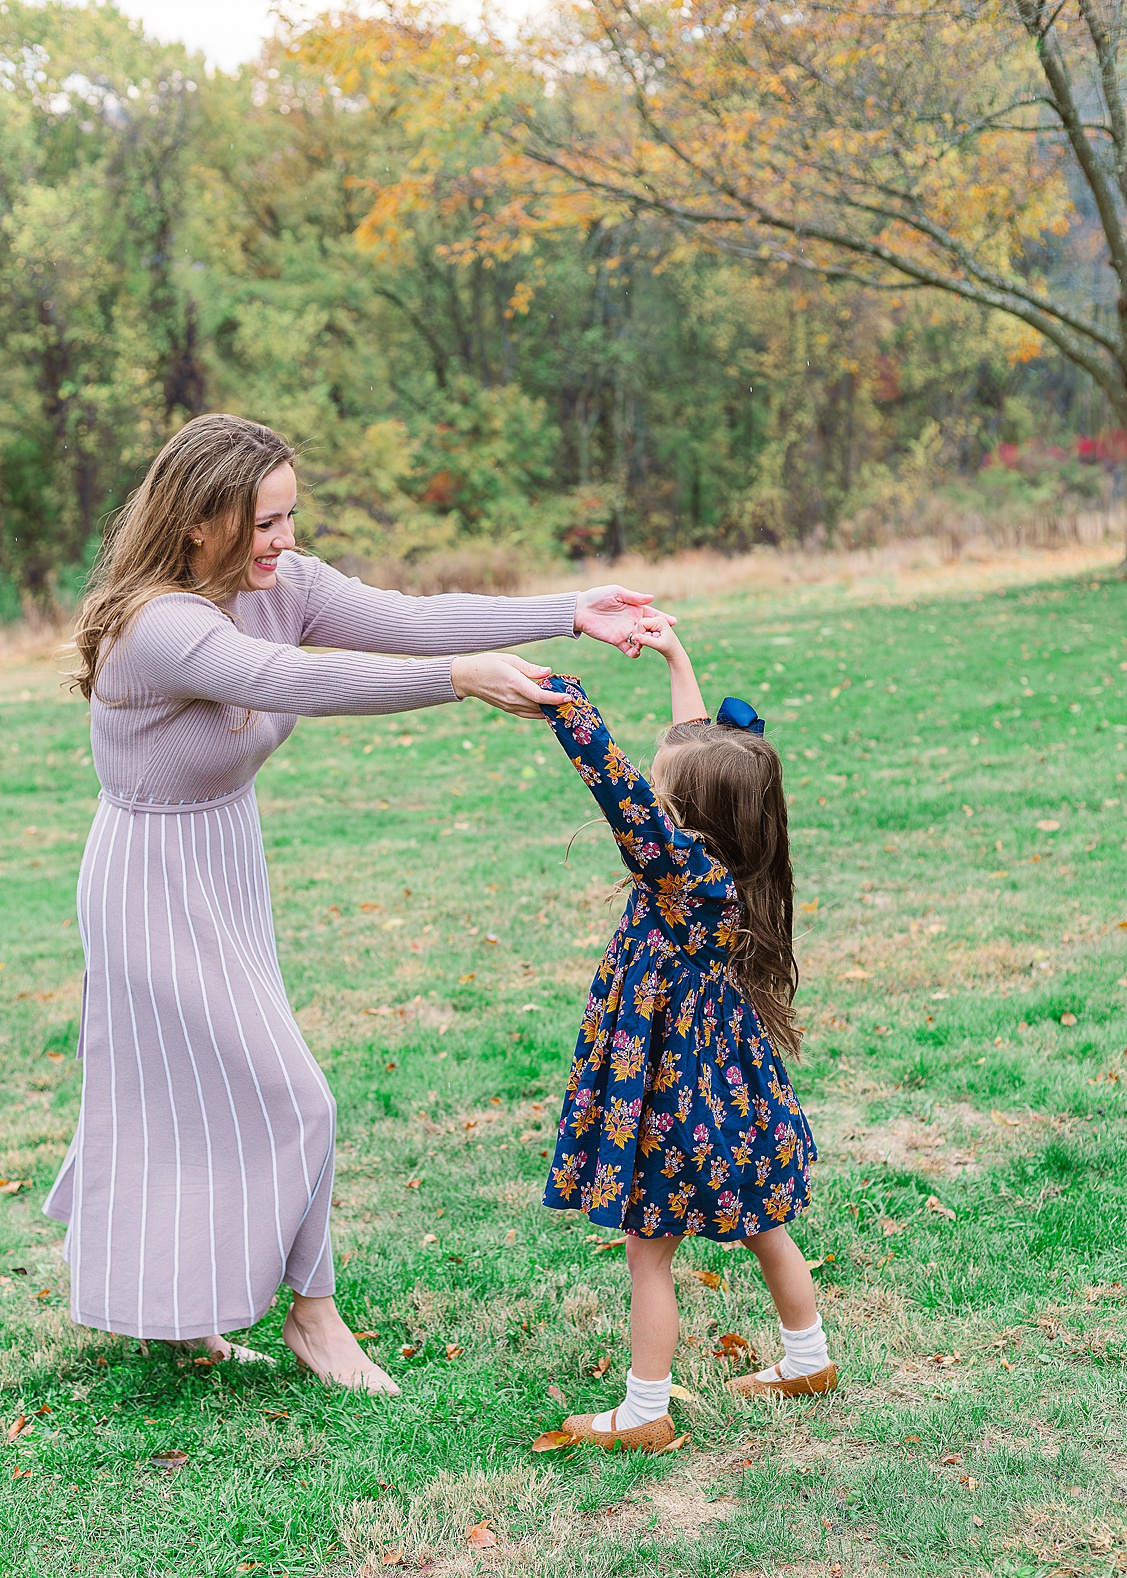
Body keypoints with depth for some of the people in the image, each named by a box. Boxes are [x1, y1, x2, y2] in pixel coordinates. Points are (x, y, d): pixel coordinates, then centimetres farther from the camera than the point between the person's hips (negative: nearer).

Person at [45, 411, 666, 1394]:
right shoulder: (157, 624, -29)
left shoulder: (278, 585, -6)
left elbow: (406, 620, -14)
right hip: (157, 881, -8)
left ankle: (155, 1297, 38)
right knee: (285, 1099, -2)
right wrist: (463, 677, -52)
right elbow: (297, 680, -45)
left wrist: (569, 614, -22)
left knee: (191, 1095, 19)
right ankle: (313, 1314, 17)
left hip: (225, 868, 8)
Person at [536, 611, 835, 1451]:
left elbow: (618, 782, -33)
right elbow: (700, 749, 7)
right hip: (738, 1097, 9)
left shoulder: (682, 869, -25)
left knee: (649, 1251, 5)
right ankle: (808, 1361, 38)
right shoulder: (729, 864, -4)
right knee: (764, 1231, 23)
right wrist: (677, 660, 13)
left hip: (679, 1108, -8)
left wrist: (559, 693, -28)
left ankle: (645, 1413, 14)